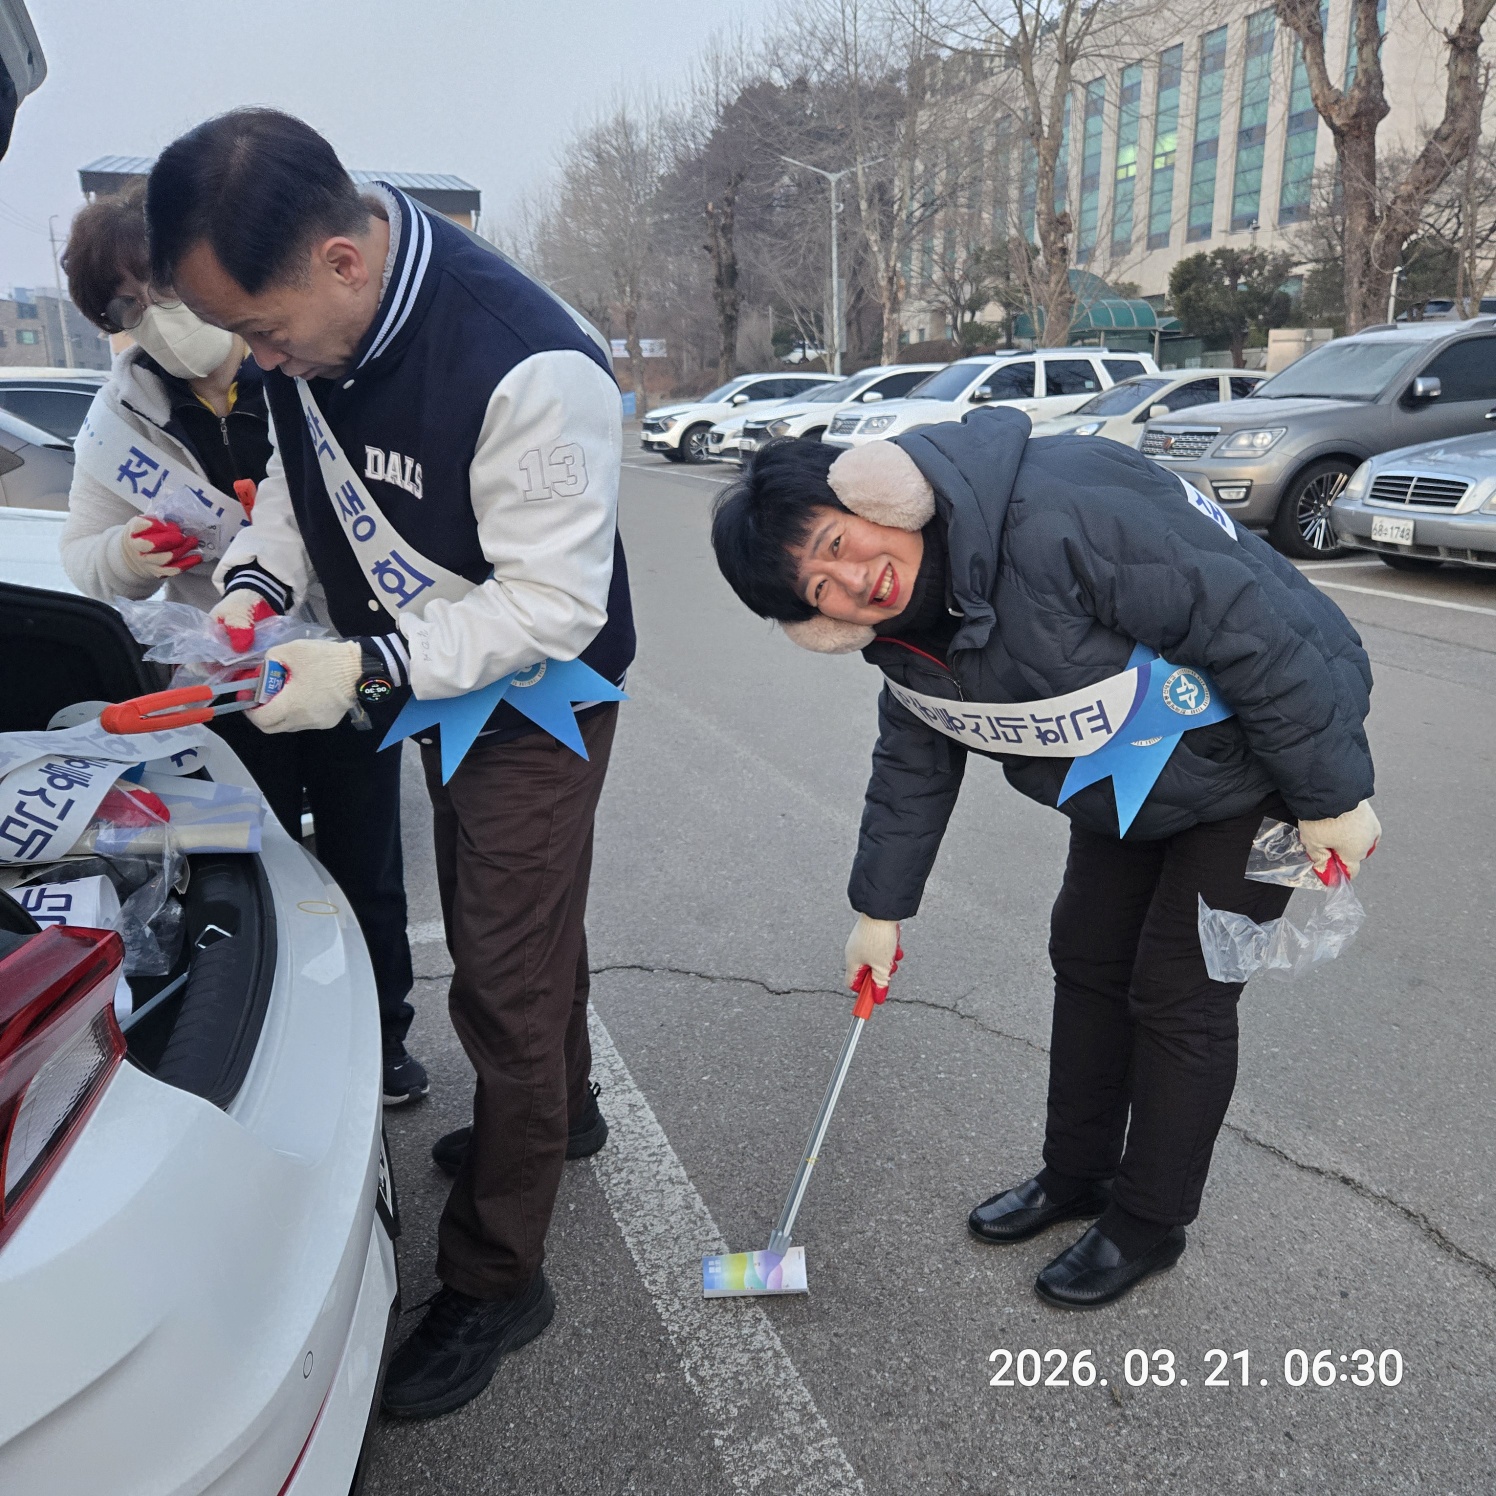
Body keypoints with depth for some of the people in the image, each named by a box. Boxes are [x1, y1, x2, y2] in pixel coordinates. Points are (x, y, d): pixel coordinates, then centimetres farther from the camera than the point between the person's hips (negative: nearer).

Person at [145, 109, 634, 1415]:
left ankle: (495, 1281, 18)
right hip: (435, 680, 8)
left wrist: (365, 670, -31)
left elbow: (555, 606, -28)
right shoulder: (308, 313, -8)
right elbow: (305, 463, 9)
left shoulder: (532, 373, -34)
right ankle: (562, 1109, 51)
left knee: (506, 982, -1)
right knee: (511, 924, 24)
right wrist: (256, 583, -8)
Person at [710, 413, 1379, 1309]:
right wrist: (881, 909, 10)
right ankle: (1076, 1175, 35)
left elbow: (1246, 622, -32)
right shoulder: (902, 634, -10)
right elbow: (915, 763, 5)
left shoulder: (1052, 521, -38)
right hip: (1127, 786, 8)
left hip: (1258, 757, -7)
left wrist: (1330, 796, -22)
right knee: (1086, 959, 13)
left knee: (1179, 992, 0)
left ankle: (1148, 1225, 22)